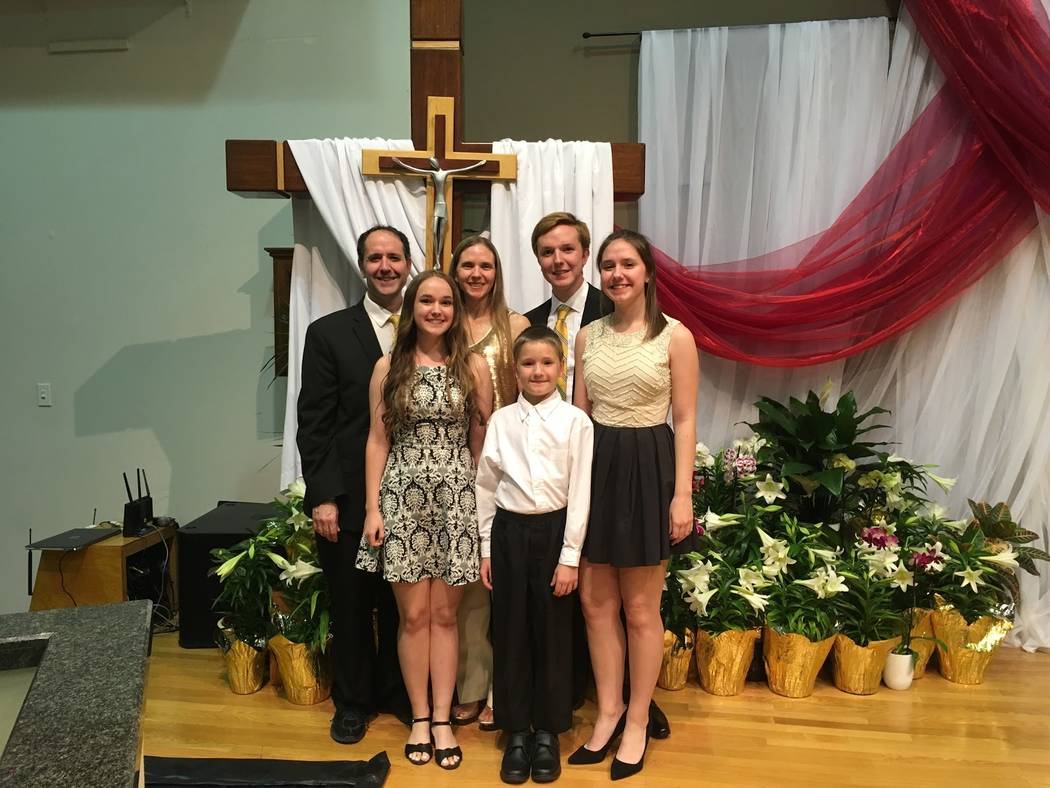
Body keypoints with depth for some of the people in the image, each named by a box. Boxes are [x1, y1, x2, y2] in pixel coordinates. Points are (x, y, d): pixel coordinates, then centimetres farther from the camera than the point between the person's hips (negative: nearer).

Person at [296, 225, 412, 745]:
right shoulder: (328, 333, -1)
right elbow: (314, 423, -5)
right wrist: (323, 497, -10)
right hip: (349, 499, -1)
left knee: (401, 604, 12)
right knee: (351, 605, 11)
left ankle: (396, 692, 33)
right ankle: (352, 701, 31)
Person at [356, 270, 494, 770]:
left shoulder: (473, 366, 2)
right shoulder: (388, 367, 2)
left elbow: (481, 442, 4)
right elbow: (377, 441, 2)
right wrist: (373, 507, -3)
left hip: (456, 499, 0)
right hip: (403, 498, 0)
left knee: (445, 615, 7)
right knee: (413, 615, 6)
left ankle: (442, 720, 20)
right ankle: (419, 718, 22)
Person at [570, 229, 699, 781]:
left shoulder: (675, 336, -5)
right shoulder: (588, 336, 8)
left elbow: (685, 421, -6)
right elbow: (578, 416, 9)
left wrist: (682, 494, -12)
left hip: (647, 467, -4)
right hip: (596, 466, 5)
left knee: (641, 608, 7)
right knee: (595, 601, 11)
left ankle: (638, 722, 25)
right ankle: (609, 711, 29)